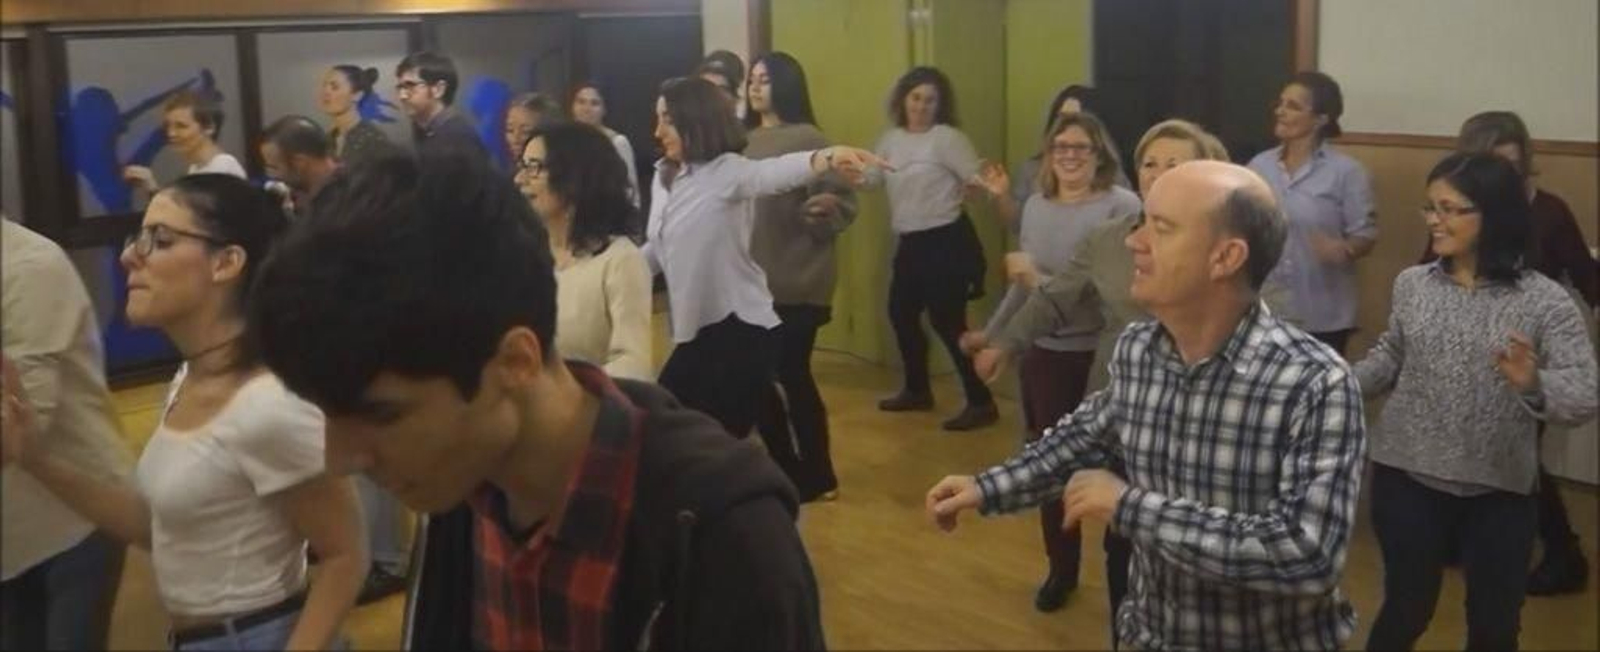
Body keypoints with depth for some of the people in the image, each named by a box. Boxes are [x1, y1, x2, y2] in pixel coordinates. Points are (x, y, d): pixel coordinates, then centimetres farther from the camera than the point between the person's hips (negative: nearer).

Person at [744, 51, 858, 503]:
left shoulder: (807, 138, -10)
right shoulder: (746, 140, 7)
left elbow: (844, 203, -12)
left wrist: (821, 210, -31)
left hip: (797, 283, -6)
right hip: (752, 280, 6)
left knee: (792, 376, -1)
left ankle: (816, 476, 17)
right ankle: (786, 469, 29)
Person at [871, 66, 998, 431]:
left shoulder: (947, 138, -10)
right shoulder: (891, 140, 11)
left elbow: (979, 181, -15)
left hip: (946, 240, -8)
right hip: (910, 242, 8)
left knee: (947, 321, -9)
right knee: (901, 313, 15)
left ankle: (981, 403, -2)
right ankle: (917, 391, 33)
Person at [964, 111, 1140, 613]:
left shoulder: (1121, 206, -12)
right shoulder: (1036, 206, 8)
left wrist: (1042, 281, -21)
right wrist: (991, 333, 24)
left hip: (1101, 357, -5)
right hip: (1044, 354, 5)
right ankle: (1061, 567, 29)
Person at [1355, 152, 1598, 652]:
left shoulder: (1545, 301, -11)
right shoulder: (1412, 283, -2)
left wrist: (1534, 385, -37)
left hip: (1499, 491, -1)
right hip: (1407, 477, 1)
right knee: (1406, 609, 12)